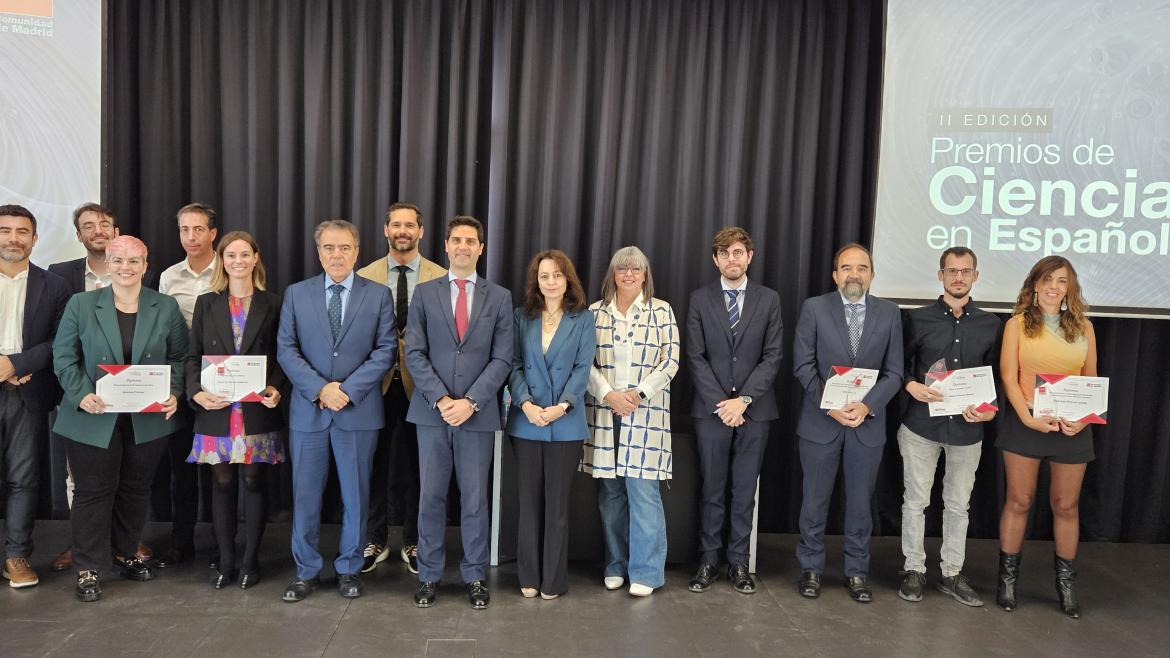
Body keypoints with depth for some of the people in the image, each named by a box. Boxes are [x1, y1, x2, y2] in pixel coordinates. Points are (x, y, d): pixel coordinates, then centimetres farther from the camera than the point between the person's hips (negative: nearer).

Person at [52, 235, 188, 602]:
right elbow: (64, 358, -1)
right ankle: (88, 568, 17)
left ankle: (126, 554, 32)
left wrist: (174, 394, -9)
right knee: (94, 492, 5)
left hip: (149, 419, 2)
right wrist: (81, 395, -15)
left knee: (136, 490, 14)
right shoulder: (80, 305, -2)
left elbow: (179, 358, 6)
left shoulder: (166, 308, 2)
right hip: (94, 418, -2)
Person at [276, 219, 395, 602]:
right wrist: (320, 388, -13)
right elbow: (286, 350, 0)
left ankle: (349, 569, 23)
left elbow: (385, 351, -3)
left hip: (359, 411, -1)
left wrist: (348, 390, -13)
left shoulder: (378, 295, 2)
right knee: (305, 494, 7)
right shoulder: (296, 294, 5)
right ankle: (306, 571, 22)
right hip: (308, 410, 1)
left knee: (355, 494, 8)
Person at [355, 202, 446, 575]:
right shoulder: (365, 277, 4)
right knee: (375, 464, 9)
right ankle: (375, 541, 25)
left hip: (420, 384, -1)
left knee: (415, 466, 9)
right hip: (377, 383, 1)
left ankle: (413, 543, 23)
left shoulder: (440, 279, 0)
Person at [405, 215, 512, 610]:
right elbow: (414, 353, -1)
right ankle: (429, 575, 21)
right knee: (430, 497, 7)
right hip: (431, 412, 1)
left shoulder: (499, 297, 5)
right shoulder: (424, 293, 6)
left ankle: (475, 577, 20)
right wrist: (441, 399, -12)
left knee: (475, 499, 7)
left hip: (478, 413, 0)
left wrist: (471, 402, -12)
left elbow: (502, 359, -1)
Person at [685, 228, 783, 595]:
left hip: (754, 410, 1)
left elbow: (773, 356, 0)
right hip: (711, 409, 0)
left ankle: (738, 562, 18)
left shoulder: (769, 300, 5)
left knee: (745, 492, 8)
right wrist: (721, 403, -10)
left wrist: (744, 399, -11)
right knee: (712, 491, 6)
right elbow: (696, 357, -1)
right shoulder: (700, 300, 4)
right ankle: (708, 561, 16)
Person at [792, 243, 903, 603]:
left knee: (860, 503, 10)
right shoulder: (814, 308, -1)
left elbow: (893, 372, 1)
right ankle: (811, 568, 23)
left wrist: (867, 405, -14)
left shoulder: (889, 313, 4)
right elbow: (803, 365, -4)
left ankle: (857, 571, 25)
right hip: (821, 421, -1)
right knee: (815, 500, 8)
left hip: (868, 423, 1)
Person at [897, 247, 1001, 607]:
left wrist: (990, 410, -6)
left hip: (967, 427, 2)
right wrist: (911, 385, -14)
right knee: (916, 501, 6)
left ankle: (952, 574, 25)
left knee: (958, 505, 11)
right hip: (921, 424, -2)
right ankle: (914, 569, 21)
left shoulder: (991, 325, 6)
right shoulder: (919, 319, 0)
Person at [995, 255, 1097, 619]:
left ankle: (1066, 582, 22)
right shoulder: (1018, 324, 1)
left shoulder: (1083, 326, 9)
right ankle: (1007, 578, 15)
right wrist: (1028, 418, -16)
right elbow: (1008, 377, -5)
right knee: (1019, 501, 3)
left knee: (1066, 505, 8)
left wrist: (1083, 419, -7)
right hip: (1025, 422, -2)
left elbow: (1091, 381, 9)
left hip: (1072, 425, 2)